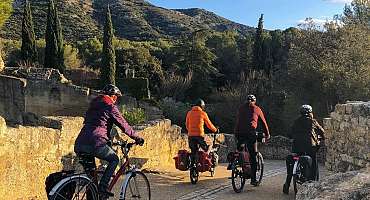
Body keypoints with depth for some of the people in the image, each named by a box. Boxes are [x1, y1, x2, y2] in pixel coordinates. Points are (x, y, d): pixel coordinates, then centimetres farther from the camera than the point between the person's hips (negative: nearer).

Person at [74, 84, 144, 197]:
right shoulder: (110, 106, 2)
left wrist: (108, 138, 41)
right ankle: (103, 186, -1)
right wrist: (137, 138, 14)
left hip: (79, 144, 7)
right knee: (114, 159, 13)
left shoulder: (93, 105, 26)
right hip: (95, 143, -7)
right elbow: (123, 125, 4)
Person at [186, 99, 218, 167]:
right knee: (206, 149, 13)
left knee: (193, 152, 8)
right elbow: (209, 124, 11)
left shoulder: (189, 113, 11)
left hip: (191, 135, 4)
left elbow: (187, 125, 17)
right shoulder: (203, 113, 1)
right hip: (199, 135, -4)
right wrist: (215, 130, 27)